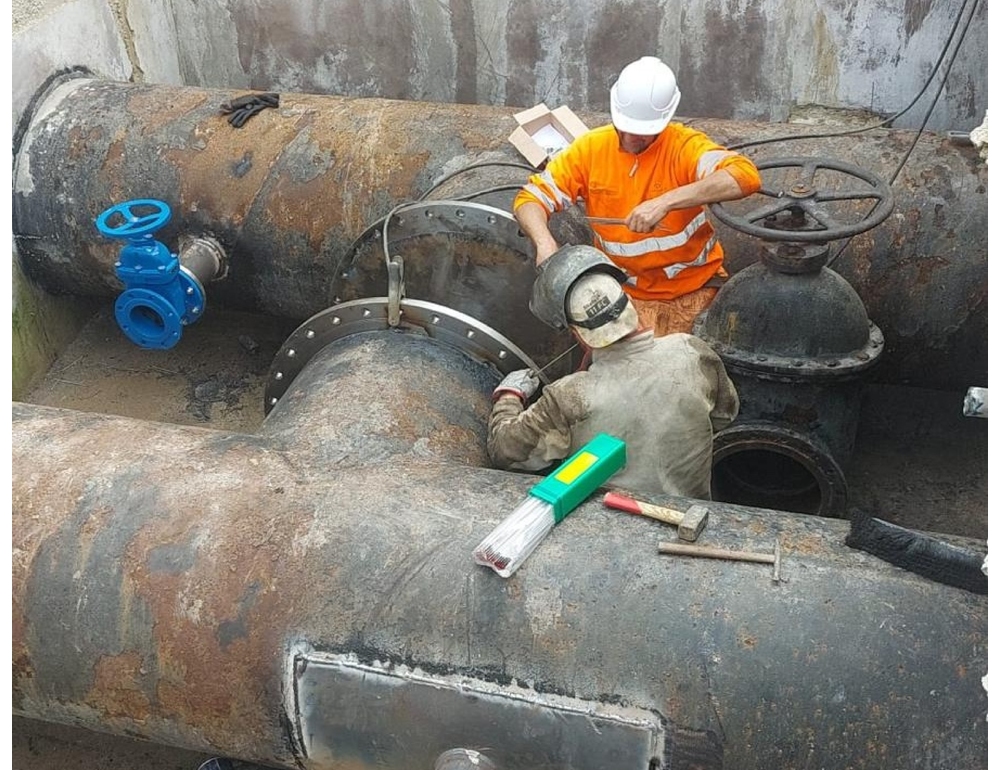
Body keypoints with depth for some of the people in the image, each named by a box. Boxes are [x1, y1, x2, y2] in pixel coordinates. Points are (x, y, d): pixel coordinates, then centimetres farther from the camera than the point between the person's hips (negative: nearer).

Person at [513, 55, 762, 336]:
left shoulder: (685, 146, -14)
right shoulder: (591, 148, -3)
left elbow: (746, 176, -30)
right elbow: (531, 197, -2)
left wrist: (665, 202, -40)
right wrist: (544, 242, -25)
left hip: (693, 289, -2)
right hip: (623, 289, 2)